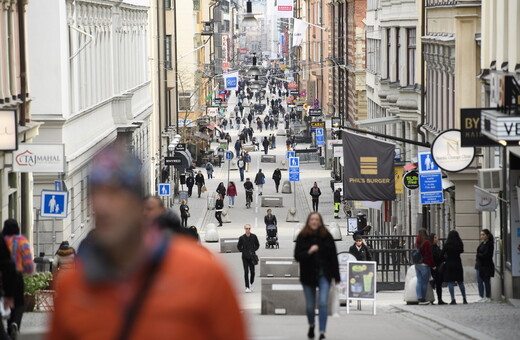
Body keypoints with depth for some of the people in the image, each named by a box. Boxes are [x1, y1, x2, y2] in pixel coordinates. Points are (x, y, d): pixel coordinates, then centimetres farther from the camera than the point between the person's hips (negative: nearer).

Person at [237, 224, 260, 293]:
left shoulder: (254, 237, -1)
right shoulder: (242, 238, -4)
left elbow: (257, 245, 11)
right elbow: (238, 246, 8)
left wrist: (254, 250, -4)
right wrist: (242, 251, -6)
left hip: (252, 256, 1)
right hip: (245, 257, -1)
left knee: (252, 271, 2)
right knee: (246, 272, -6)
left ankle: (251, 284, 28)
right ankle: (247, 287, -5)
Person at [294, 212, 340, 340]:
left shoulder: (327, 236, -3)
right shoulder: (302, 237, -3)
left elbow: (333, 257, -1)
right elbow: (297, 256, -6)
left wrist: (336, 277, -2)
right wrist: (308, 252, -25)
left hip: (324, 275, -1)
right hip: (308, 275, 1)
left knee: (323, 303, -14)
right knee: (310, 306, 10)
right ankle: (311, 326, 40)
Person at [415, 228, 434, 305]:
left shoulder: (417, 243, 11)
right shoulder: (426, 243, -12)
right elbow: (429, 255, -13)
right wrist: (432, 265, -8)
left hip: (417, 265, 8)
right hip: (424, 265, -8)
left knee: (419, 282, 7)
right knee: (425, 283, -1)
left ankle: (420, 299, 5)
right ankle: (423, 299, 0)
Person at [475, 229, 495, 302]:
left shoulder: (489, 244, -12)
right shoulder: (482, 243, 14)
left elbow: (485, 255, -18)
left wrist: (478, 255, -7)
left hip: (486, 266, -8)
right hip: (480, 265, 8)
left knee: (486, 282, 0)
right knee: (479, 282, 6)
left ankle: (488, 297, 8)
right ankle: (482, 297, 11)